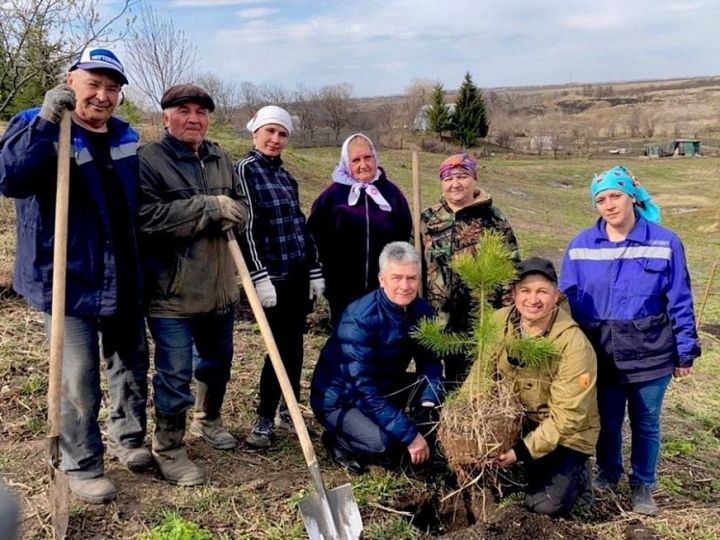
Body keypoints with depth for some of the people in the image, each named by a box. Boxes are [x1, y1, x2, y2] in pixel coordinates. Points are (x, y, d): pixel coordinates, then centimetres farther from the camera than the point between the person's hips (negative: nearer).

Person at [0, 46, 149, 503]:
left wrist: (142, 263, 16)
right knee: (79, 382, 0)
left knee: (132, 365, 18)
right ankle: (82, 466, 17)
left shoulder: (126, 136, 8)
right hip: (69, 279, -6)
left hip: (124, 279, 6)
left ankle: (127, 438, 39)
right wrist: (46, 120, -35)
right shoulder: (41, 127, -9)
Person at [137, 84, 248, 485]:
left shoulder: (221, 159, 10)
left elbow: (241, 207, 10)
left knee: (218, 361, 22)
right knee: (175, 373, 0)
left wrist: (228, 216, -15)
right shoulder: (149, 160, -11)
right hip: (172, 291, -7)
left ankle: (209, 419, 46)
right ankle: (169, 448, 18)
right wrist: (209, 208, -23)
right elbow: (146, 216, -23)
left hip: (220, 287, 7)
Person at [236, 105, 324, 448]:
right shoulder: (246, 169, -6)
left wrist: (315, 270, 15)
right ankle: (264, 420, 5)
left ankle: (290, 410, 23)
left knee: (294, 345, 11)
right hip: (273, 274, -7)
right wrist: (259, 277, -18)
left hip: (298, 273, 7)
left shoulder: (284, 175, 15)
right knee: (282, 346, -6)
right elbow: (247, 226, -13)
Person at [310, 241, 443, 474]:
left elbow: (430, 361, -3)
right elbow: (363, 388, -34)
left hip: (384, 388, 7)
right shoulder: (359, 319, -31)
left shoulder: (420, 310, -10)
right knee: (382, 441, -31)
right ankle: (338, 439, 1)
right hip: (339, 399, -7)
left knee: (438, 392, -12)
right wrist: (409, 435, -35)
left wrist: (428, 403, -24)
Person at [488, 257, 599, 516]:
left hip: (566, 435, -4)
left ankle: (575, 475, 15)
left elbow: (566, 416, -25)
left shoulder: (574, 344, -27)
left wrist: (523, 451, -29)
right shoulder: (500, 322, -12)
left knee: (545, 504, -17)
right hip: (515, 420, 5)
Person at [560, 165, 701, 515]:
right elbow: (566, 300, 2)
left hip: (649, 352, -1)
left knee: (646, 423, 13)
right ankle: (607, 474, 40)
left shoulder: (665, 243, -7)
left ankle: (643, 486, 33)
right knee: (606, 420, 16)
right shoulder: (580, 246, -3)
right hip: (600, 352, 1)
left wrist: (684, 352, -1)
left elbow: (680, 302, -2)